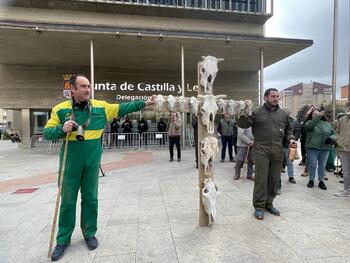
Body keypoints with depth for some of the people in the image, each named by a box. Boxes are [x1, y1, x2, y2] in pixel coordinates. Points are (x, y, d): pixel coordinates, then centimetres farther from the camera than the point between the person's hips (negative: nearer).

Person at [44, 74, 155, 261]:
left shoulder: (100, 107, 1)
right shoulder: (60, 109, -2)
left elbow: (122, 108, 4)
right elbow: (47, 132, -1)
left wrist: (144, 103, 1)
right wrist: (62, 129, -21)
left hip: (92, 162, 1)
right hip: (70, 163, -1)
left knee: (90, 198, 12)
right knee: (68, 201, 10)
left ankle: (90, 233, 32)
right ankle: (63, 239, 28)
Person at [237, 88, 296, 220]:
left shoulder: (283, 114, 13)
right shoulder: (257, 112, 0)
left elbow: (288, 130, 24)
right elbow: (242, 124, -3)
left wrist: (290, 139, 6)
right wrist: (243, 114, -21)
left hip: (277, 152, 5)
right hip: (261, 151, -4)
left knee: (274, 179, 12)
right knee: (261, 178, -2)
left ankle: (269, 203, 28)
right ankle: (259, 206, 10)